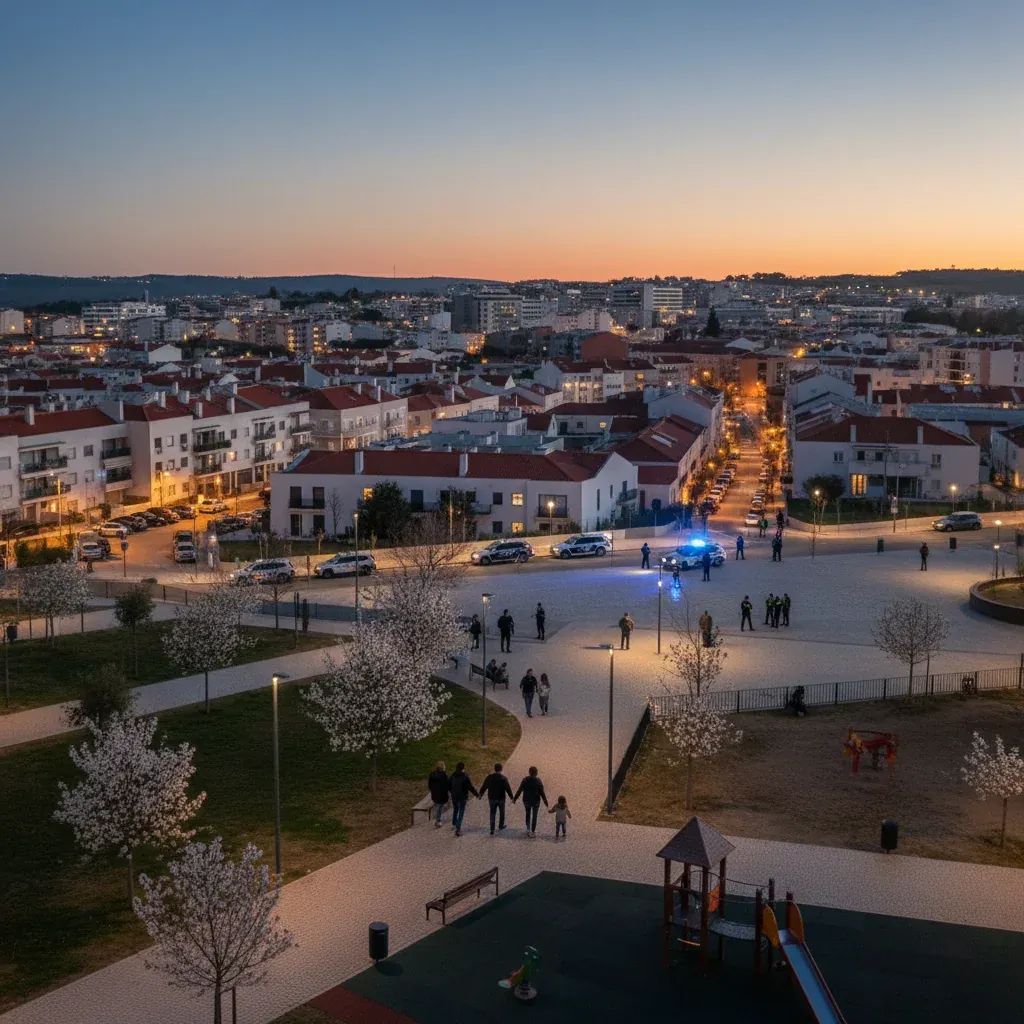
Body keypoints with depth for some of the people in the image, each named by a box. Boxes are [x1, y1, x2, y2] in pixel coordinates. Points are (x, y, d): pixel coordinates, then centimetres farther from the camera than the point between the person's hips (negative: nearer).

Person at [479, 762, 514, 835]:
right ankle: (500, 826, 32)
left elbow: (484, 787, 4)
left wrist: (480, 794, 18)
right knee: (502, 812, 20)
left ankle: (492, 830, 0)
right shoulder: (503, 778, -14)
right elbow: (508, 789, -11)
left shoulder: (489, 777, -5)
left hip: (492, 798, 2)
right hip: (501, 799, -2)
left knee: (492, 814, 7)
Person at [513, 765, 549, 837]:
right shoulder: (538, 781, -17)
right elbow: (542, 793, -12)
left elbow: (519, 790, -8)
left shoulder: (525, 780, -14)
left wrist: (514, 798, 4)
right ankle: (533, 831, 18)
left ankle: (528, 829, 18)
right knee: (534, 816, 14)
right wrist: (545, 801, 1)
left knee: (528, 814, 23)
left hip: (526, 801, 1)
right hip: (536, 801, -1)